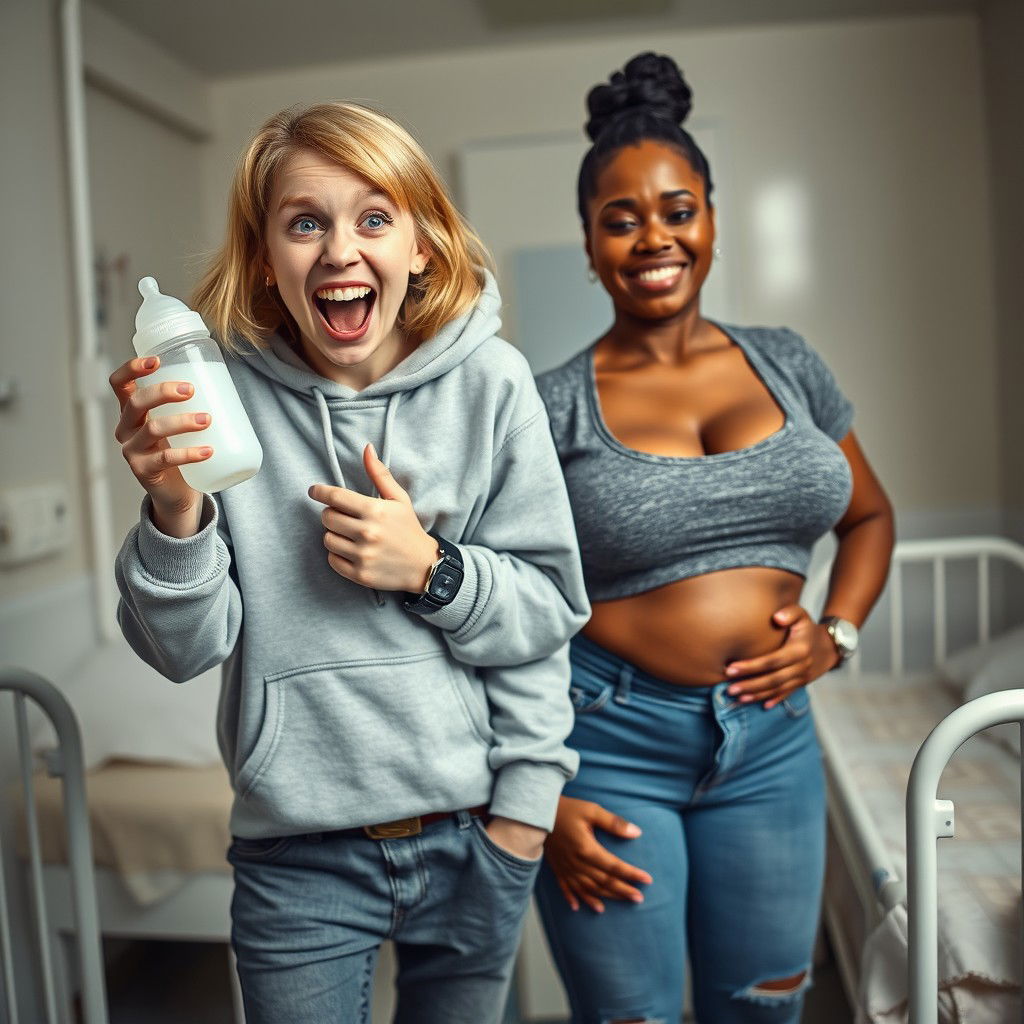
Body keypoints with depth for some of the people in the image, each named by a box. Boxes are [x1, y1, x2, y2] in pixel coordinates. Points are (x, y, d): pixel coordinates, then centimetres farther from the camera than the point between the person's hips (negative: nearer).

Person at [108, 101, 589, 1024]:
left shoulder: (489, 383, -8)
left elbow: (551, 607, -2)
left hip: (473, 840, 1)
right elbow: (187, 651, -7)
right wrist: (174, 515, -22)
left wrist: (431, 570, -17)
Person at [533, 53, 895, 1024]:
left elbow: (870, 516, 17)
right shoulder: (552, 407, -7)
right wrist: (538, 797, -8)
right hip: (605, 741, -3)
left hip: (769, 742, 4)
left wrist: (835, 632, 0)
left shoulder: (785, 363, 5)